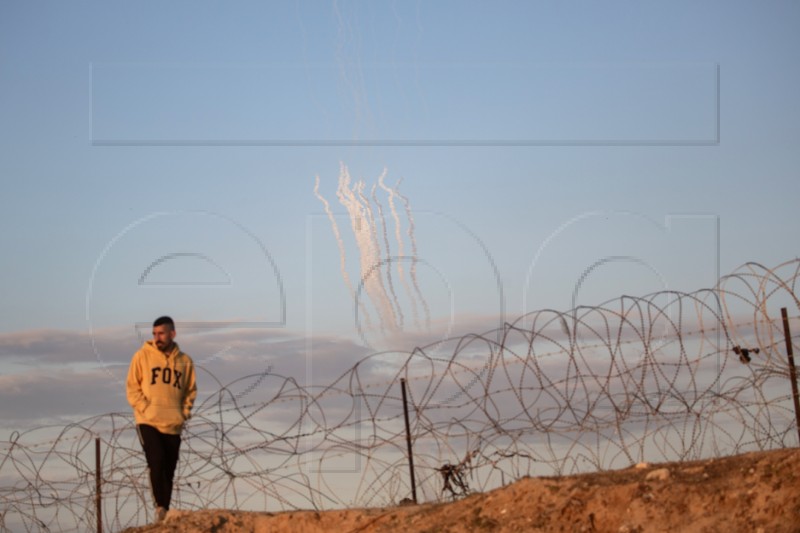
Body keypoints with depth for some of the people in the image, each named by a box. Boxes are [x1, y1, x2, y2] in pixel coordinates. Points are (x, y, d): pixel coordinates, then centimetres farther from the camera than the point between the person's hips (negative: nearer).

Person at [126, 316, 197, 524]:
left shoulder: (185, 361, 6)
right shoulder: (142, 356, 0)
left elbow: (191, 390, 15)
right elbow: (132, 387, 1)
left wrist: (184, 412, 1)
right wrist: (145, 409, -10)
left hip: (173, 425, 3)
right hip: (148, 422, -3)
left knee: (169, 470, 4)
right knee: (157, 461, -20)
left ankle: (164, 512, 11)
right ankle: (160, 507, -13)